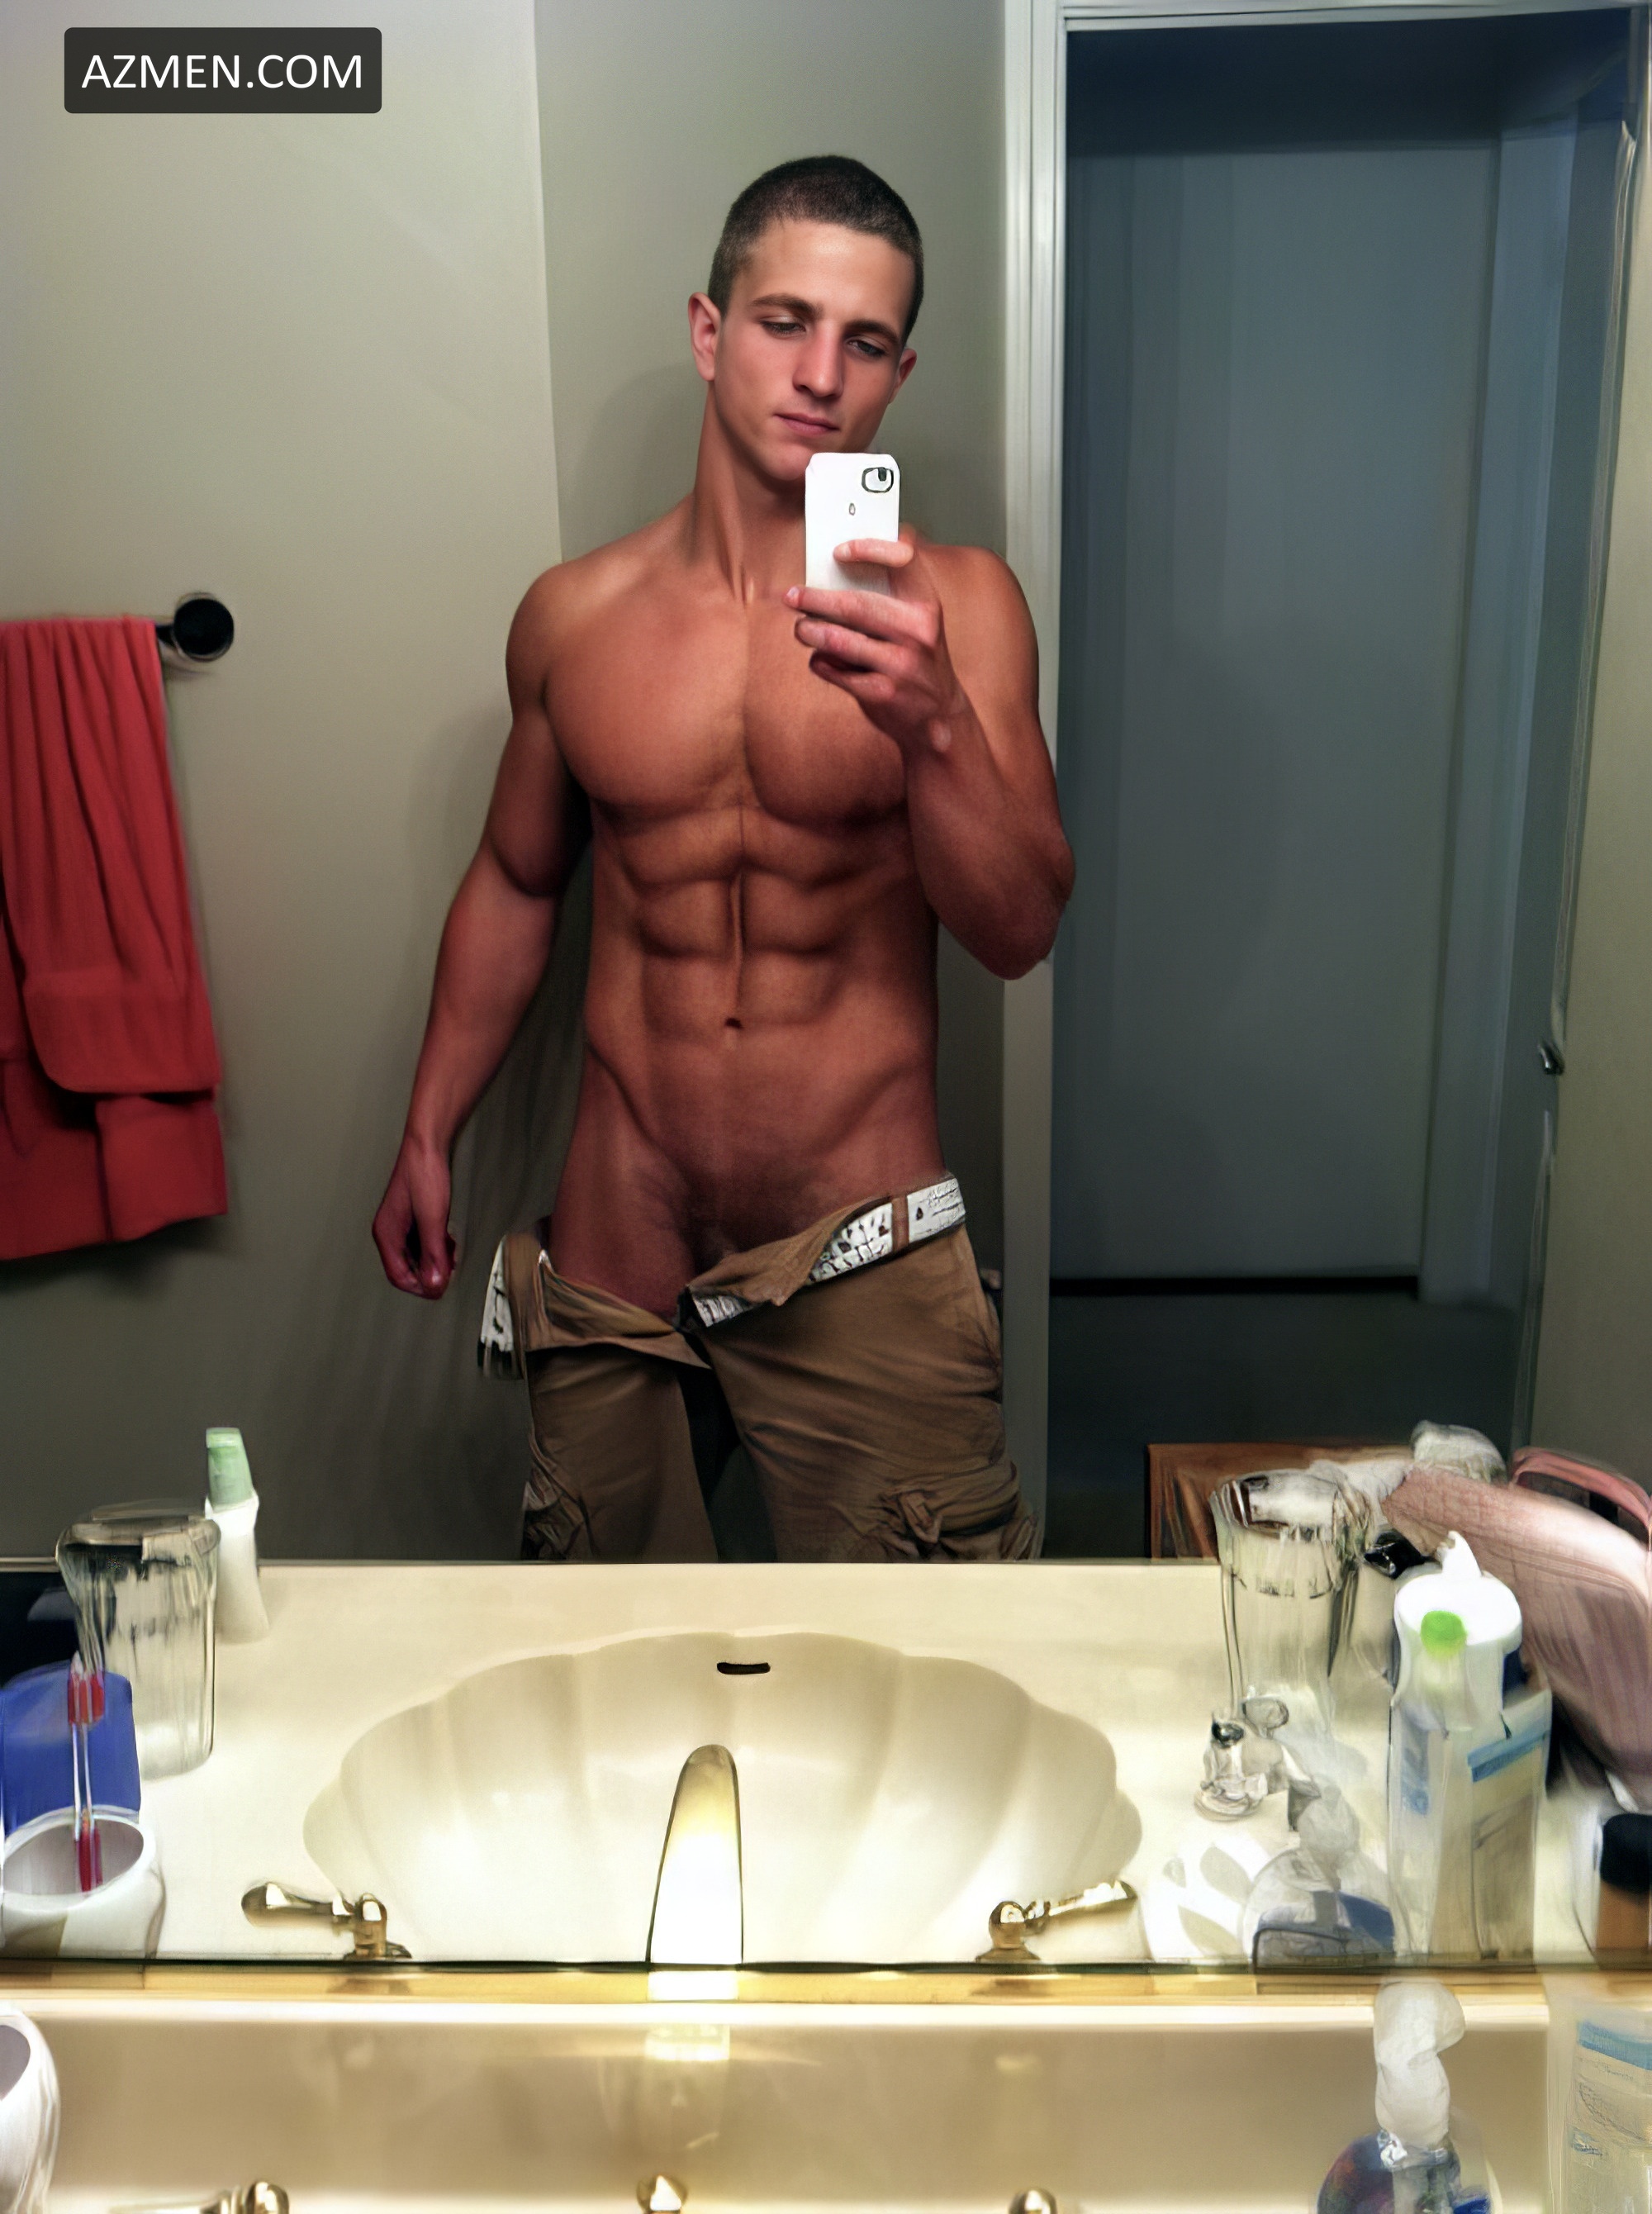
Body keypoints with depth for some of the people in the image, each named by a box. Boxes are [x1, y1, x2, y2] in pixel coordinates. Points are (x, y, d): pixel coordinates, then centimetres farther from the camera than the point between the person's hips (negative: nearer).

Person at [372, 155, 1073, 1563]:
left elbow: (1020, 931, -14)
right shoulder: (572, 618, 1)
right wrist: (429, 1137, 16)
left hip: (863, 1259, -2)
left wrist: (931, 721, -31)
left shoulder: (957, 604, -7)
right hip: (612, 1255, 3)